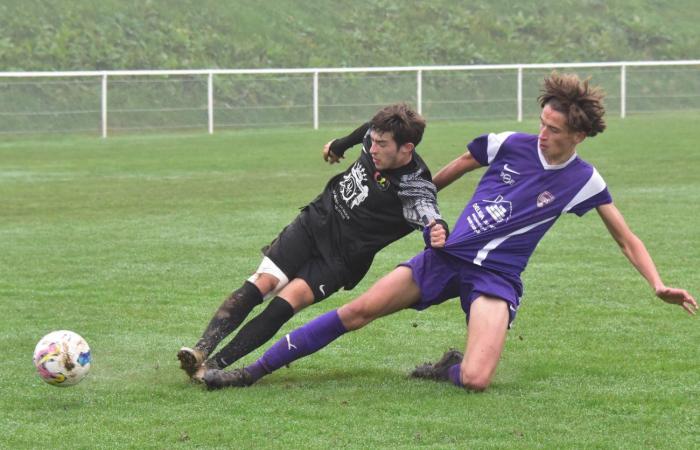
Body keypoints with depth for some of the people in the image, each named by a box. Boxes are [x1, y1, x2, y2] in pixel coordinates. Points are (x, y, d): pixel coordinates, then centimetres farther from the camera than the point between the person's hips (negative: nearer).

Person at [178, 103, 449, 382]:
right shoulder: (376, 134, -5)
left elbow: (430, 219, -40)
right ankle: (201, 350, -19)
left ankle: (215, 365, -24)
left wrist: (437, 232, -64)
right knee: (262, 282, -13)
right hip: (316, 220, 5)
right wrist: (340, 145, 38)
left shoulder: (414, 187, -23)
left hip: (342, 259, -5)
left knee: (288, 301, -22)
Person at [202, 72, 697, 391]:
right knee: (358, 310, -9)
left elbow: (627, 239, 6)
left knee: (475, 379, -28)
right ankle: (252, 370, -3)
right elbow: (443, 177, 16)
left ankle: (449, 368, 10)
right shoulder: (508, 145, 1)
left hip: (497, 276, -2)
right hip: (447, 255, 2)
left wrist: (659, 285, -5)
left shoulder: (584, 181, -2)